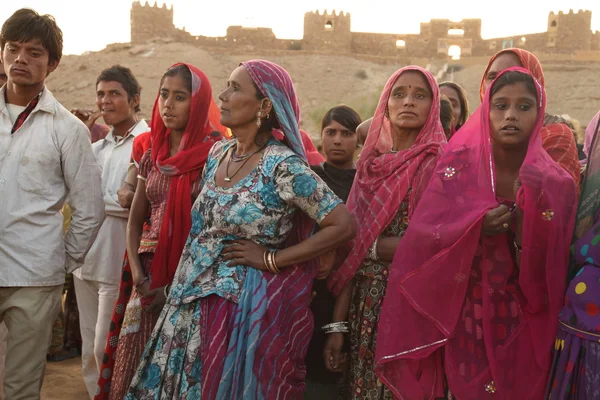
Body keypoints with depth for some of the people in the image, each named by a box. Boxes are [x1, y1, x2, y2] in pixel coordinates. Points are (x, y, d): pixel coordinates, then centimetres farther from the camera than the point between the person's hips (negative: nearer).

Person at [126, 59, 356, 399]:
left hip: (248, 305, -6)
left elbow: (344, 225, -20)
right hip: (195, 302, 7)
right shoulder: (218, 153, 6)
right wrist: (189, 274, 6)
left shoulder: (282, 165, -16)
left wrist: (271, 260, -15)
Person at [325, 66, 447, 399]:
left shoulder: (441, 163, -6)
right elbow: (352, 248, 5)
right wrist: (338, 324, 2)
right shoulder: (371, 163, 8)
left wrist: (372, 246, -5)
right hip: (365, 305, 5)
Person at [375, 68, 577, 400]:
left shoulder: (556, 184, -5)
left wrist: (529, 208, -23)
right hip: (461, 316, 0)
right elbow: (419, 238, -10)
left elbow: (547, 274, -11)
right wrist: (474, 227, -25)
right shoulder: (459, 164, -5)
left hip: (522, 323, 1)